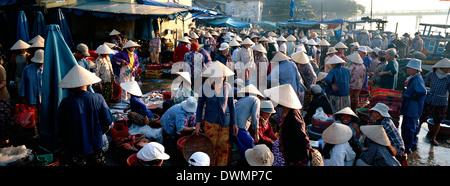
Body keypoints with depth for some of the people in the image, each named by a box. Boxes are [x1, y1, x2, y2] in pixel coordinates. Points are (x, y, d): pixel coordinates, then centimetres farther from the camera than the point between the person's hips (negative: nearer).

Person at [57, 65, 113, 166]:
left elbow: (59, 129, -5)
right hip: (96, 147, 2)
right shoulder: (98, 98, -12)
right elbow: (108, 122, -6)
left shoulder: (65, 104, -17)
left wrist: (64, 148, 12)